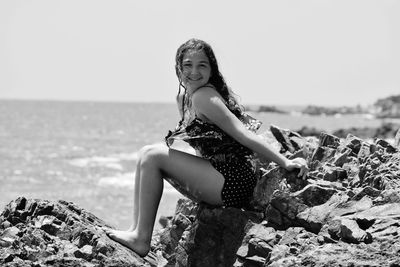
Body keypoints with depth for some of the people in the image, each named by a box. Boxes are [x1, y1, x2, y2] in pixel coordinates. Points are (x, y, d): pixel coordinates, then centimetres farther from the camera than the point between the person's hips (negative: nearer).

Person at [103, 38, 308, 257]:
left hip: (234, 184, -10)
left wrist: (285, 163, -19)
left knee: (152, 156, -11)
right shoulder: (183, 98, 13)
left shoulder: (203, 97, -15)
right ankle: (136, 230, 11)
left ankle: (142, 239, -7)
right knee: (147, 156, 13)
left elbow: (244, 134, -18)